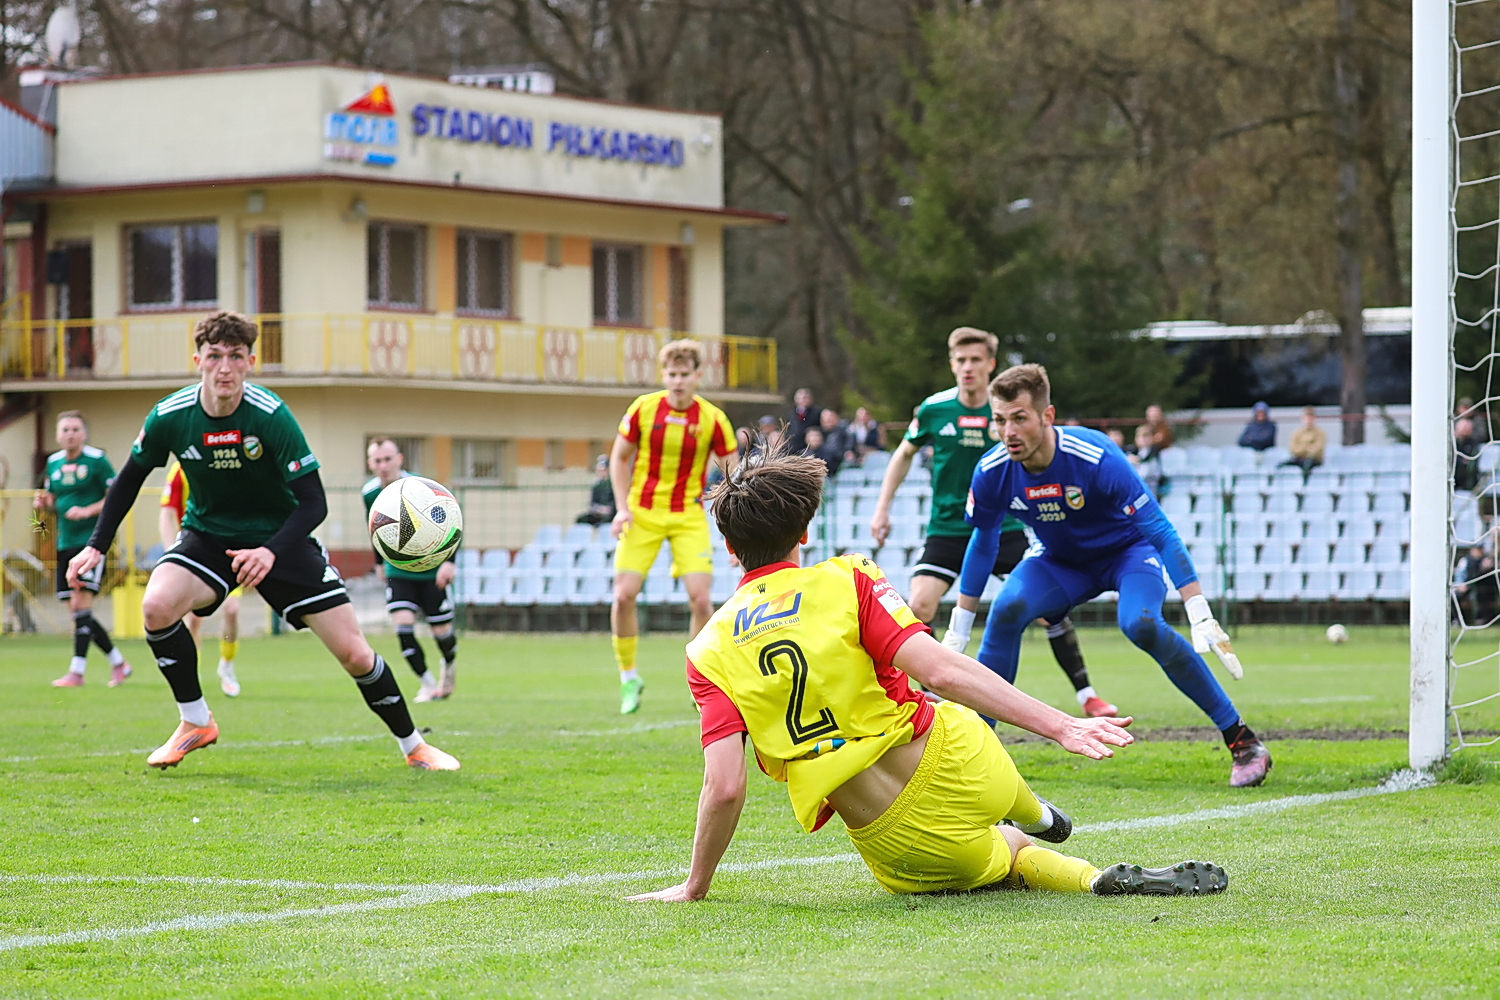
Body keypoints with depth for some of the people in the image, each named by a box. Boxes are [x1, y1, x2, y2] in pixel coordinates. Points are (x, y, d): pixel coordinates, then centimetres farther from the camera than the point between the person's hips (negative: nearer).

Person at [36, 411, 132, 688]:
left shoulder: (97, 460, -5)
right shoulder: (53, 463, 13)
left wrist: (88, 511, -19)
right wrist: (43, 502, 1)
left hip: (92, 539, -7)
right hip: (65, 544, 7)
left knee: (80, 602, -16)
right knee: (78, 612, 6)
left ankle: (76, 672, -15)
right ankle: (118, 662, 19)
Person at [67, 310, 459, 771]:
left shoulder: (272, 416, -23)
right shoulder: (169, 417, -16)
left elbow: (313, 503, -22)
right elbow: (129, 479, 3)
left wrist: (271, 552, -38)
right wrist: (96, 546, -6)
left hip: (279, 538, -2)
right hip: (208, 536, 2)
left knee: (354, 654, -8)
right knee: (156, 605, -29)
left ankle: (413, 745, 16)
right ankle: (196, 723, -8)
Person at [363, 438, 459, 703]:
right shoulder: (369, 493, -7)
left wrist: (449, 561, -30)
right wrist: (380, 561, 19)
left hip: (432, 571, -3)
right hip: (398, 571, 3)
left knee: (441, 630, 3)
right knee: (403, 625, -15)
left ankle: (449, 667, 37)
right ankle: (427, 684, -3)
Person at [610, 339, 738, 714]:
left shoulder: (713, 419, -7)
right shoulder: (643, 408, -5)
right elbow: (619, 458, 6)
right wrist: (622, 508, -4)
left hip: (689, 516, -1)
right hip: (643, 512, 1)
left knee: (700, 597, -13)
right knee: (624, 595, -8)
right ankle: (628, 677, 11)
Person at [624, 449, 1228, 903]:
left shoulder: (709, 654, -3)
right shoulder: (847, 583, -6)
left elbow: (725, 787, -11)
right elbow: (940, 670, -18)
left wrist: (695, 887, 2)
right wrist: (1059, 727, -18)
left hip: (897, 845, 0)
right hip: (960, 770, 0)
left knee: (1004, 858, 29)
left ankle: (1100, 880, 2)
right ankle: (1038, 818, 58)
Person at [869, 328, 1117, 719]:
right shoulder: (933, 409, -4)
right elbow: (904, 454, 13)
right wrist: (883, 507, 9)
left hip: (1003, 528, 0)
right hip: (947, 529, 1)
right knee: (919, 606, -17)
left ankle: (1086, 694, 4)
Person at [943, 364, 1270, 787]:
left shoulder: (1096, 458, -33)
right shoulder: (992, 473, -20)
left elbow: (1160, 531, -28)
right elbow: (982, 544, 0)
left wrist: (1201, 616, -32)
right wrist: (958, 632, 4)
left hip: (1129, 550, -4)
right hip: (1061, 561, 4)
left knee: (1140, 622, -33)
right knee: (1007, 609, -26)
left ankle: (1242, 740, -22)